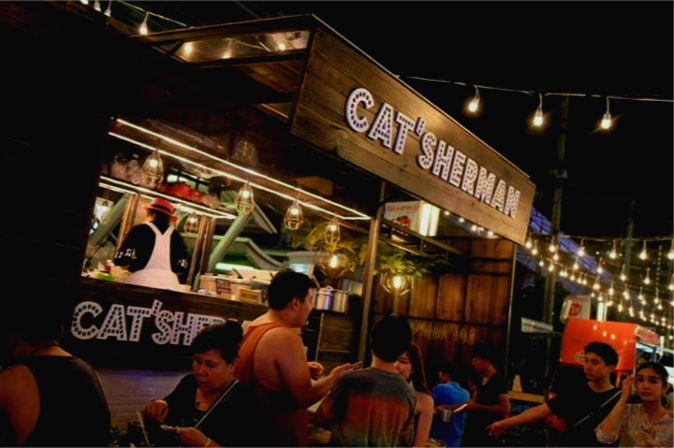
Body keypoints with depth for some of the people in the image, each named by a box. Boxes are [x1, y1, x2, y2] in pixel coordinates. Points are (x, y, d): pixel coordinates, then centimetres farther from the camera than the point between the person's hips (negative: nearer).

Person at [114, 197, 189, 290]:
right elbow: (182, 269, 8)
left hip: (141, 283, -3)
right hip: (169, 285, 3)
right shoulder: (176, 237, 9)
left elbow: (122, 259, -3)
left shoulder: (139, 230, 0)